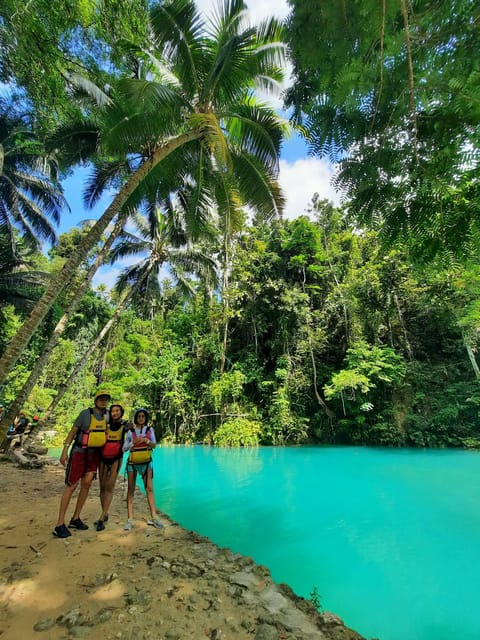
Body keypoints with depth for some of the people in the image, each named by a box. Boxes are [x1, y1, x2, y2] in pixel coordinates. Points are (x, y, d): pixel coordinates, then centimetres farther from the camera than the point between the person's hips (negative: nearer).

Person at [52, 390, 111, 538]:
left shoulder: (107, 415, 0)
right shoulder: (85, 413, -15)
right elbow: (72, 431, -10)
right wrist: (65, 451, -14)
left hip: (94, 454, 5)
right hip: (79, 452, -5)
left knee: (86, 484, 2)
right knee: (72, 485, -5)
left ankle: (75, 519, 15)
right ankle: (60, 524, 2)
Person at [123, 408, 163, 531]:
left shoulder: (150, 429, 1)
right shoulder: (130, 431, 0)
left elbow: (154, 445, -6)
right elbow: (124, 448, 0)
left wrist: (146, 440, -24)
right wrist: (133, 443, -17)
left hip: (146, 462, 0)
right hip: (132, 463, 0)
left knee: (149, 488, -2)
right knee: (131, 489, 2)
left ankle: (154, 517, 2)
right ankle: (130, 519, 9)